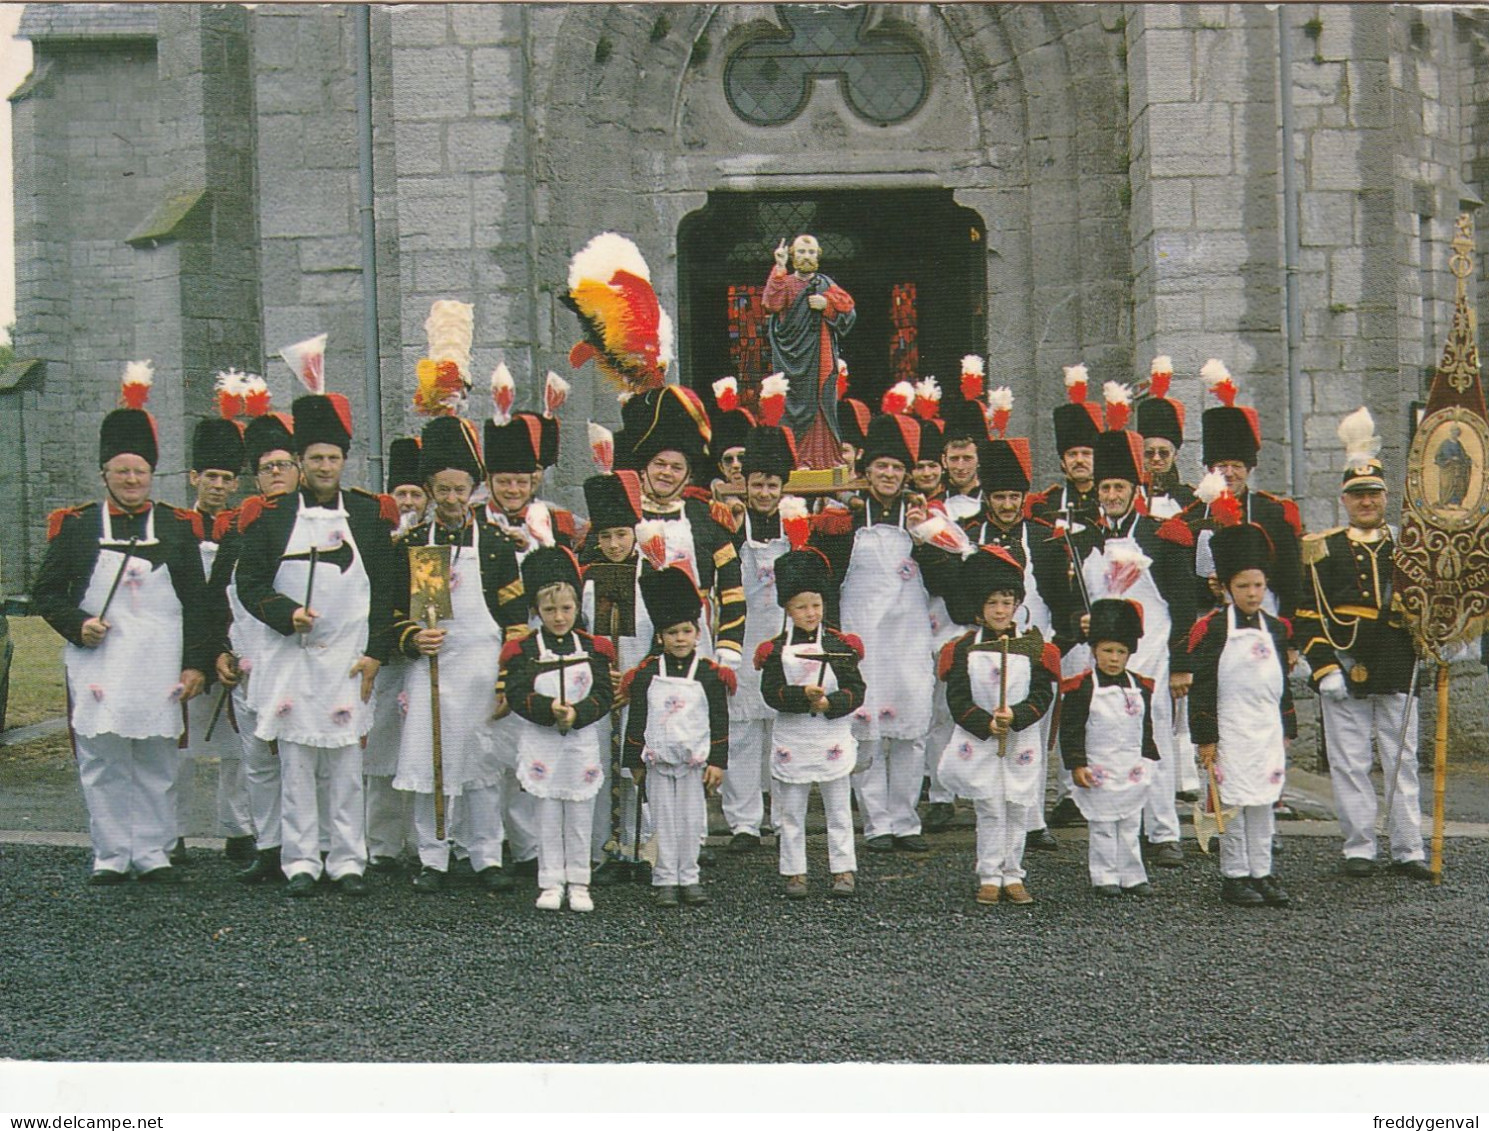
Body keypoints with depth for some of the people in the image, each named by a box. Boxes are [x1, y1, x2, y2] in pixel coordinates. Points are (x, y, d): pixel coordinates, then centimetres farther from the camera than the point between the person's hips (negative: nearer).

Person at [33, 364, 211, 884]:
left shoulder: (179, 527, 6)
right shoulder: (75, 526, 4)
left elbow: (196, 602, 6)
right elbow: (46, 591, 8)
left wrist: (195, 664, 1)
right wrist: (77, 625, -10)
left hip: (160, 666, 1)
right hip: (98, 662, -1)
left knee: (156, 763, 5)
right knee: (102, 763, 2)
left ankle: (152, 854, 13)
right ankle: (110, 856, 10)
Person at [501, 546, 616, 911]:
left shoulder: (592, 648, 3)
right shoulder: (524, 651, -1)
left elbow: (604, 694, -3)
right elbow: (517, 694, -10)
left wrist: (576, 713, -19)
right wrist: (549, 708, -25)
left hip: (582, 741, 1)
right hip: (541, 742, -1)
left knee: (580, 816, 6)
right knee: (548, 817, 4)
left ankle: (578, 884, 14)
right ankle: (550, 884, 11)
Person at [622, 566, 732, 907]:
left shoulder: (710, 674, -2)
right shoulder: (647, 673, -1)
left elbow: (720, 722, 0)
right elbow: (636, 720, 3)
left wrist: (717, 762, -4)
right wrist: (635, 762, 2)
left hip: (694, 760, 0)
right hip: (657, 759, 0)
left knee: (691, 820, 7)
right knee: (663, 821, 5)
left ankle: (688, 878, 17)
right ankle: (665, 881, 11)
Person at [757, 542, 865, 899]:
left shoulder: (840, 645, 0)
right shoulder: (777, 650, -1)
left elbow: (856, 691, -4)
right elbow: (770, 693, -10)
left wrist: (829, 702, -21)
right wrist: (803, 695, -24)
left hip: (832, 737, 0)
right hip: (791, 738, 0)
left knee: (838, 810, 6)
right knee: (791, 812, 7)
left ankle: (843, 870, 13)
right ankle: (795, 873, 15)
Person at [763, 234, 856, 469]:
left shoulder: (826, 285, 16)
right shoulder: (784, 283, 7)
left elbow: (849, 311, 8)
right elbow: (771, 304, -16)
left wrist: (826, 305, -9)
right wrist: (780, 269, -18)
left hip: (821, 358, 3)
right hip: (793, 357, -3)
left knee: (822, 404, 0)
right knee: (795, 405, -9)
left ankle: (822, 456, 2)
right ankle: (794, 456, -11)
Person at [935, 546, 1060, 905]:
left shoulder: (1033, 647, 2)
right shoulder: (964, 648, 1)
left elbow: (1042, 695, -3)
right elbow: (957, 699, -4)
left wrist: (1014, 717, -20)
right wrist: (986, 724, -18)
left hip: (1022, 741, 1)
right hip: (978, 741, -1)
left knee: (1017, 811, 5)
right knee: (989, 811, -1)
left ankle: (1012, 875, 14)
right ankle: (989, 877, 5)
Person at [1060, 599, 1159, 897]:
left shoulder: (1140, 687, 6)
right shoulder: (1081, 688, -9)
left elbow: (1146, 727, 15)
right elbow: (1070, 729, -9)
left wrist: (1148, 762, 13)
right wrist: (1077, 765, -14)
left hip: (1133, 772, 4)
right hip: (1098, 770, -4)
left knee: (1130, 826, 10)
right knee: (1102, 827, 2)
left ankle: (1132, 877, 16)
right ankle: (1104, 877, 9)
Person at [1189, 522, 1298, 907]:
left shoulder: (1275, 629, 9)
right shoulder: (1214, 628, -6)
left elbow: (1284, 683, 17)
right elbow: (1203, 686, -8)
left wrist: (1287, 730, 14)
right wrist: (1205, 737, -11)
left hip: (1269, 728, 5)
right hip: (1231, 728, -5)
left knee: (1263, 802, 8)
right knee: (1234, 803, -1)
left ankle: (1261, 873, 14)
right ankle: (1234, 877, 6)